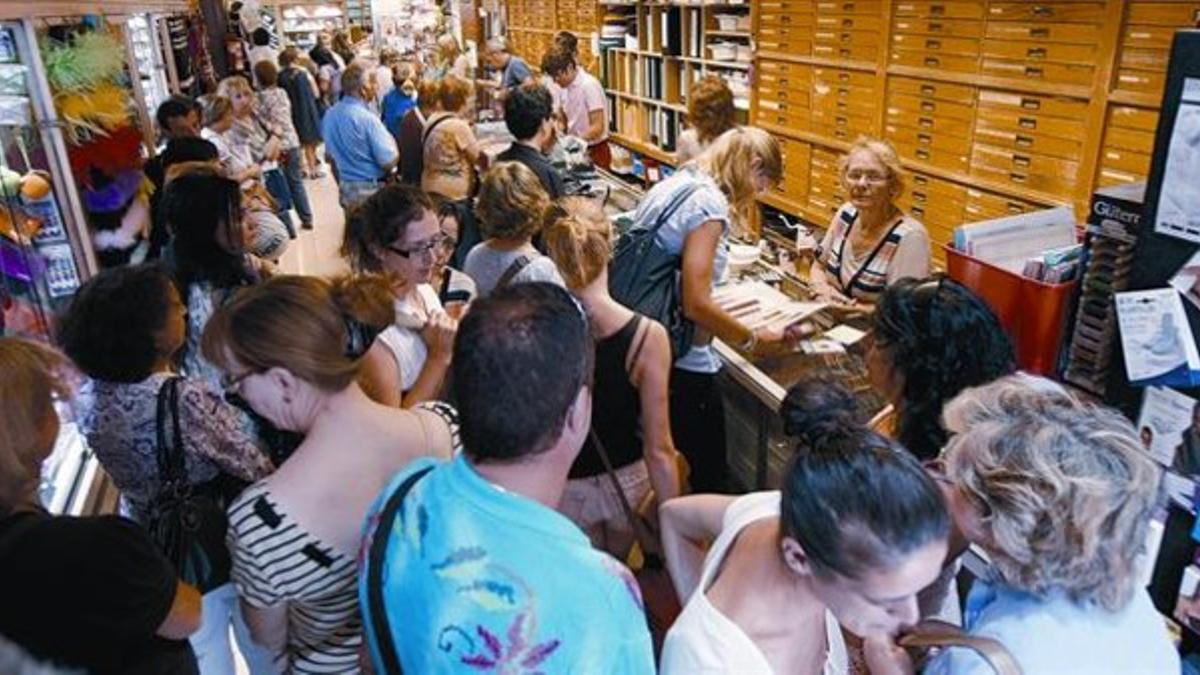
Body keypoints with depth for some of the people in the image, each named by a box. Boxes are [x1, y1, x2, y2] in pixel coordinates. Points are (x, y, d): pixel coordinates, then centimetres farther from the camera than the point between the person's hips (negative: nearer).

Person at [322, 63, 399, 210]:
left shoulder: (329, 115, 3)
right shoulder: (368, 119, -20)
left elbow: (330, 156, 13)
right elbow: (388, 162, -19)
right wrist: (392, 142, 1)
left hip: (346, 190, 7)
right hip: (372, 191, -7)